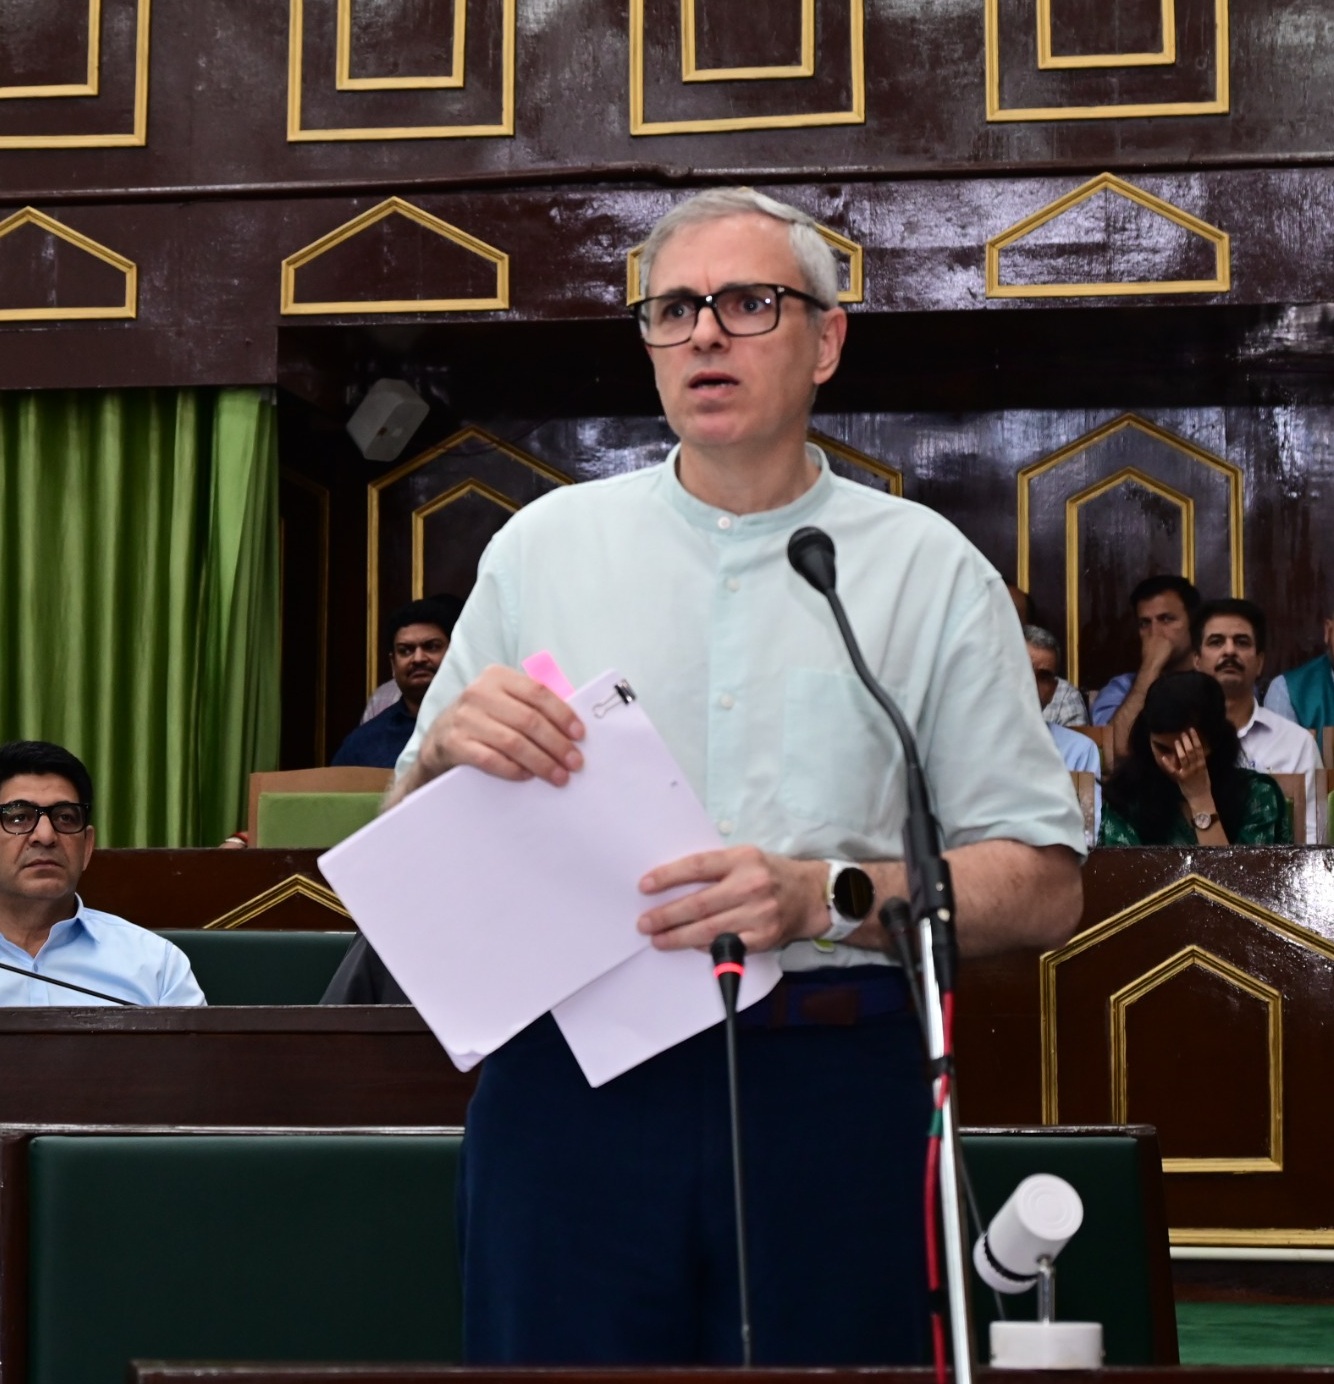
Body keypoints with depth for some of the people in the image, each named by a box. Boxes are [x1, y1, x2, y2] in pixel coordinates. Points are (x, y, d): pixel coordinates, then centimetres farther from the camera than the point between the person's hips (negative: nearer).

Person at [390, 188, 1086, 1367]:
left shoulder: (931, 571, 6)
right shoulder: (542, 547, 12)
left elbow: (1042, 891, 0)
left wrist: (824, 899, -14)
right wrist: (447, 751, -9)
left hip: (833, 1092, -1)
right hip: (569, 1080, 1)